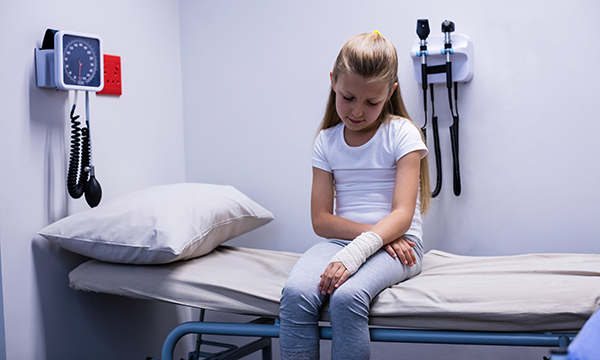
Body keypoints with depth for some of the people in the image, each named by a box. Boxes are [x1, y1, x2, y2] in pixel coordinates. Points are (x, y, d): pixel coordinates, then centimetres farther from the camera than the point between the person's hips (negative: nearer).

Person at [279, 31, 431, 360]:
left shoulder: (401, 134, -1)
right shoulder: (326, 141, 9)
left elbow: (402, 215, -11)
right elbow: (321, 220, 4)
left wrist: (354, 253, -27)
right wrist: (375, 233, -12)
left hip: (396, 242, -3)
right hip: (341, 238, 3)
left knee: (346, 296, -34)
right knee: (296, 292, -29)